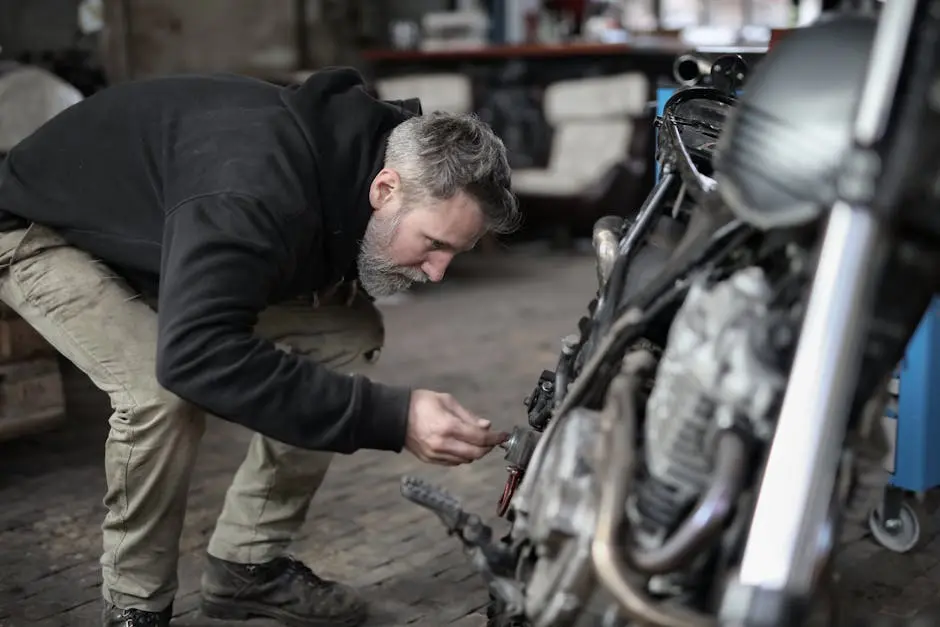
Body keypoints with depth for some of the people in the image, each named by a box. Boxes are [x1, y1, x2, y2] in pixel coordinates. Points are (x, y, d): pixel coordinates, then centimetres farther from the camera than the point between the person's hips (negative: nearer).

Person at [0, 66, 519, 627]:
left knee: (350, 334, -5)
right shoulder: (258, 190, -43)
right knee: (165, 393, -33)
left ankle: (250, 564, 6)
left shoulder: (360, 149, -17)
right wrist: (390, 417, -53)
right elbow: (195, 354, -52)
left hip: (169, 232, 8)